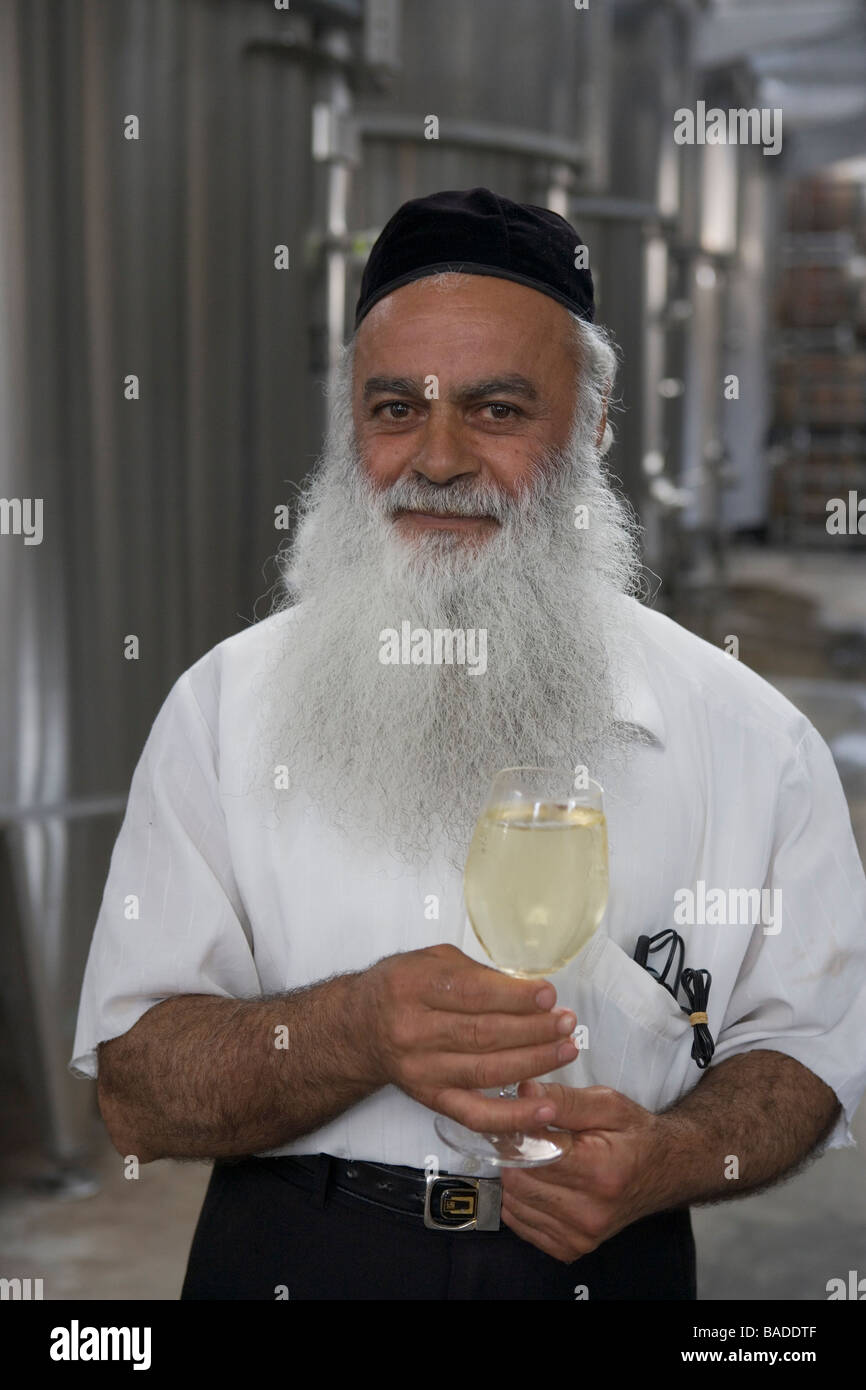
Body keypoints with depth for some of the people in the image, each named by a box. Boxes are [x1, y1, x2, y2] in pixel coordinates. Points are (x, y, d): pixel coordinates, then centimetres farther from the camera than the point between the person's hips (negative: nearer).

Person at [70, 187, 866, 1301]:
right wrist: (360, 1030, -27)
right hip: (286, 1259, 0)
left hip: (600, 1264, 0)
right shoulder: (226, 705, -7)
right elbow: (135, 1094, -10)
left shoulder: (749, 738, -5)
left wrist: (669, 1156, -20)